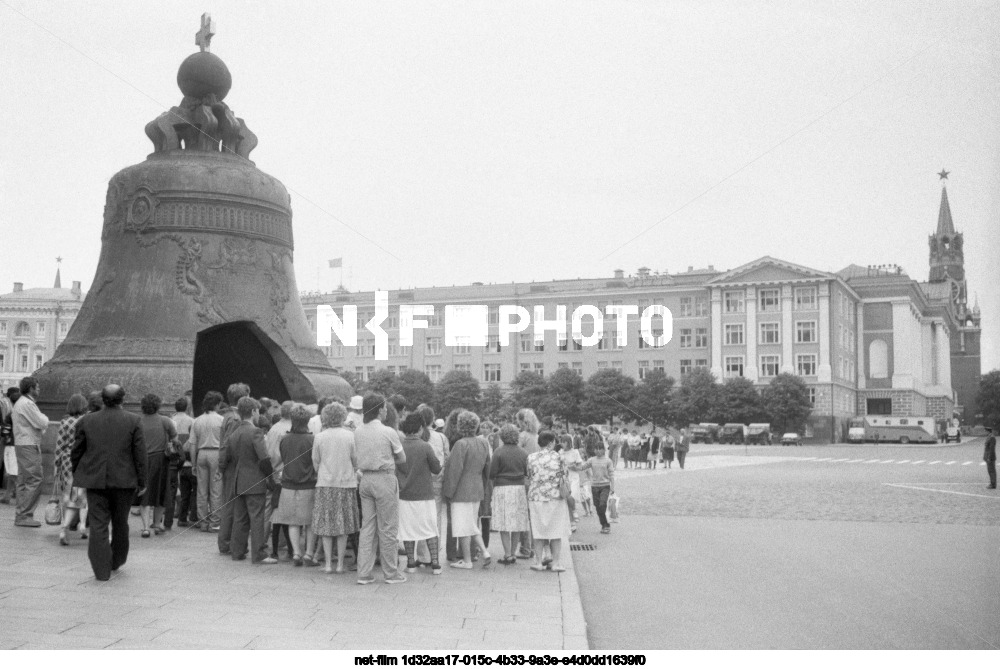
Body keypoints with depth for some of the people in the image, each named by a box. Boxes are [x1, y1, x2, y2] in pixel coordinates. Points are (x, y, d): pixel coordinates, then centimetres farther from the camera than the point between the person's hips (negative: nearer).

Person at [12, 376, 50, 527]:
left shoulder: (19, 403, 18)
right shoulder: (27, 404, -15)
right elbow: (42, 423, -18)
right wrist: (43, 417, 5)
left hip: (22, 445, 11)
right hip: (29, 446, -11)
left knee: (23, 482, 13)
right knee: (34, 481, -10)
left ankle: (21, 515, 16)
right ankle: (24, 516, -11)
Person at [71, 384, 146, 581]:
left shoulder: (87, 421, 1)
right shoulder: (133, 421, -4)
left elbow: (76, 452, 6)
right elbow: (140, 454, -4)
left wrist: (77, 475, 20)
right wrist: (141, 482, 2)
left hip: (95, 480, 0)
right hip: (124, 481, 0)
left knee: (98, 525, 2)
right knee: (120, 523, 16)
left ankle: (102, 569, -2)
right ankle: (116, 561, 30)